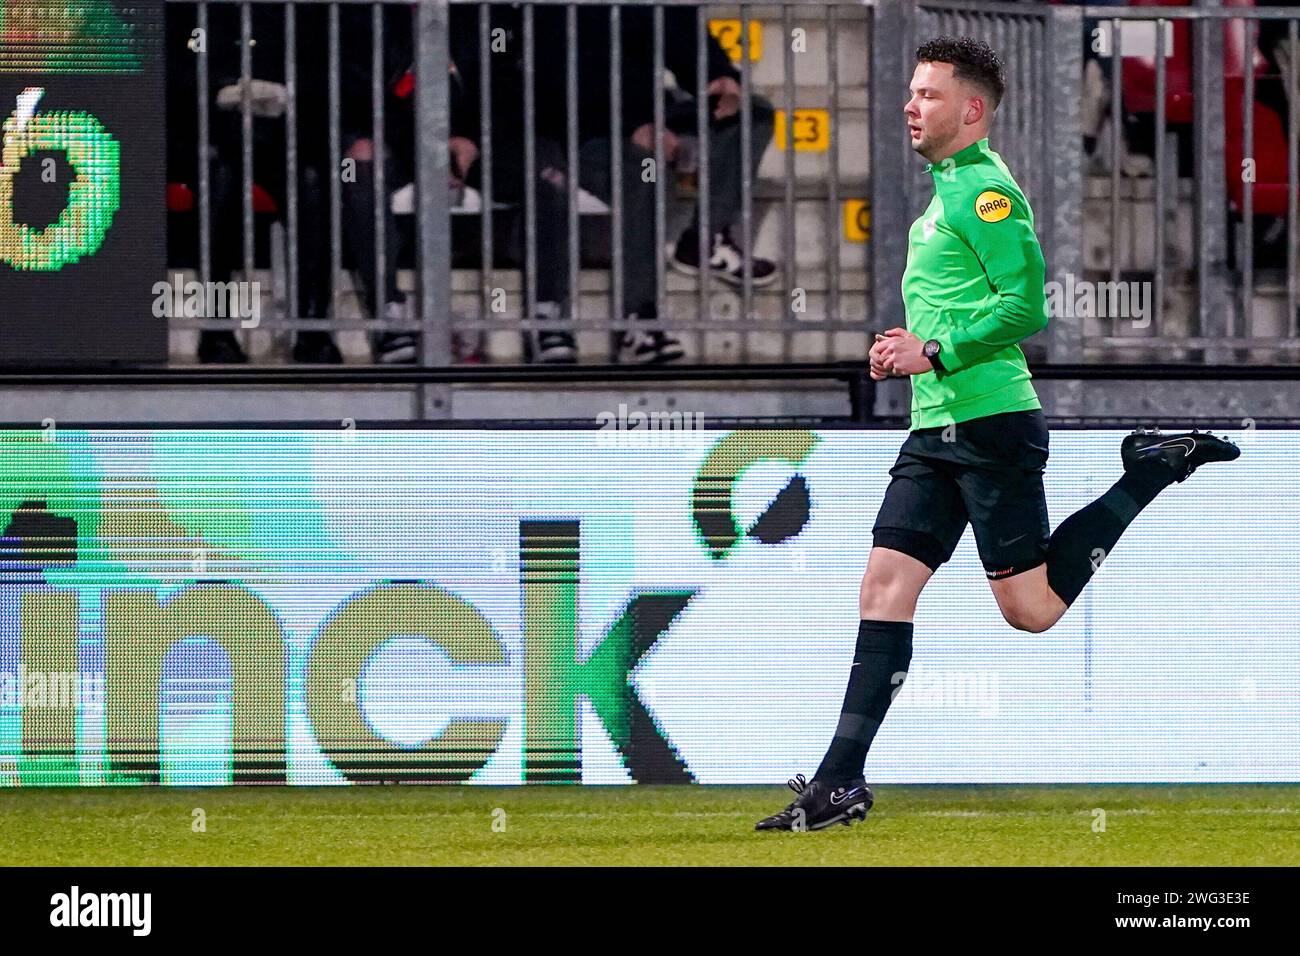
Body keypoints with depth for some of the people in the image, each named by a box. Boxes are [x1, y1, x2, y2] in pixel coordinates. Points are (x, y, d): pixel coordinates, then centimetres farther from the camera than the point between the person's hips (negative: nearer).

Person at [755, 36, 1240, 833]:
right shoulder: (947, 191, 19)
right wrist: (911, 350, 14)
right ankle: (841, 781, -5)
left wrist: (935, 353, -17)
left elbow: (1026, 306, -19)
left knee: (1031, 609, -3)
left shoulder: (985, 189, -11)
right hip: (937, 430, 9)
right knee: (887, 582, -1)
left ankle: (1155, 468, 10)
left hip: (989, 423, -9)